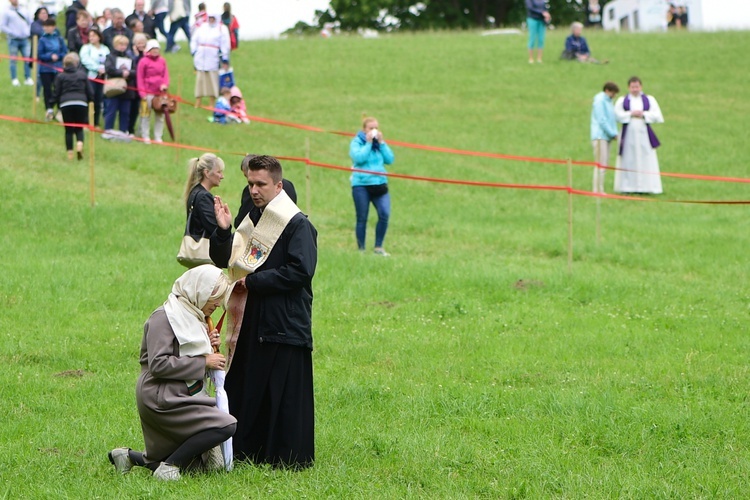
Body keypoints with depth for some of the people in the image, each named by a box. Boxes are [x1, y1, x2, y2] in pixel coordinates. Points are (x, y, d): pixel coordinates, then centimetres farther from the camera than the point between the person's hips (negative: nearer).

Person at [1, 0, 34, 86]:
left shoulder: (24, 11, 14)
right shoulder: (6, 12, 1)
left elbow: (30, 23, 20)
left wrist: (29, 32, 3)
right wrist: (13, 33, -14)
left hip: (24, 39, 3)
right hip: (13, 40, -3)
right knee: (13, 61, -3)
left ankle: (28, 79, -1)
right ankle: (14, 80, 0)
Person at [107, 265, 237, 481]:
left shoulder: (192, 317, 16)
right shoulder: (165, 317, -13)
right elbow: (158, 364, -23)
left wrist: (208, 347, 2)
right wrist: (203, 362, -20)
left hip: (183, 396, 10)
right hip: (164, 399, -10)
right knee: (226, 425, -23)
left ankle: (131, 457, 17)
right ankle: (169, 465, -14)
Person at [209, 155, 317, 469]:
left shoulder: (297, 225, -10)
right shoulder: (251, 219, 14)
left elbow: (300, 272, -19)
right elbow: (223, 261, 16)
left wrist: (252, 281, -14)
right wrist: (223, 231, -4)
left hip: (285, 323, -8)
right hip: (250, 323, 8)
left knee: (283, 396, -5)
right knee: (242, 390, 10)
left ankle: (288, 458, 2)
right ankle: (244, 452, 19)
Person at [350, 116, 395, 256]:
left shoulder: (379, 143, 13)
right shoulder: (357, 142, 0)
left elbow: (389, 159, 3)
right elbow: (359, 158, -18)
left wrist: (381, 143, -3)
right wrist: (368, 143, -14)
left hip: (379, 184, 3)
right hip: (361, 185, -3)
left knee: (385, 214, -13)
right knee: (362, 219, 1)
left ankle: (378, 247, -1)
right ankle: (361, 249, 11)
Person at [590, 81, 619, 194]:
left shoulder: (608, 101, 18)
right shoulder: (600, 101, -10)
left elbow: (612, 119, 20)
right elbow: (602, 120, -16)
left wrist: (615, 133, 5)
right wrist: (613, 134, -13)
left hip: (606, 137, 9)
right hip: (600, 136, -9)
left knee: (605, 164, 8)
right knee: (601, 164, -11)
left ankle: (599, 190, 10)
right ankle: (598, 190, -11)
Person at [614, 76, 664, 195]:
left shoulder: (649, 100, 10)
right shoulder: (622, 100, 9)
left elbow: (657, 115, 1)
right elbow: (617, 114, -4)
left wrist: (643, 114, -11)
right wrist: (631, 114, -12)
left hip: (644, 135, 1)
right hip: (628, 135, -1)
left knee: (645, 161, -4)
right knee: (628, 161, -3)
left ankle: (645, 187, -4)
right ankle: (628, 187, -1)